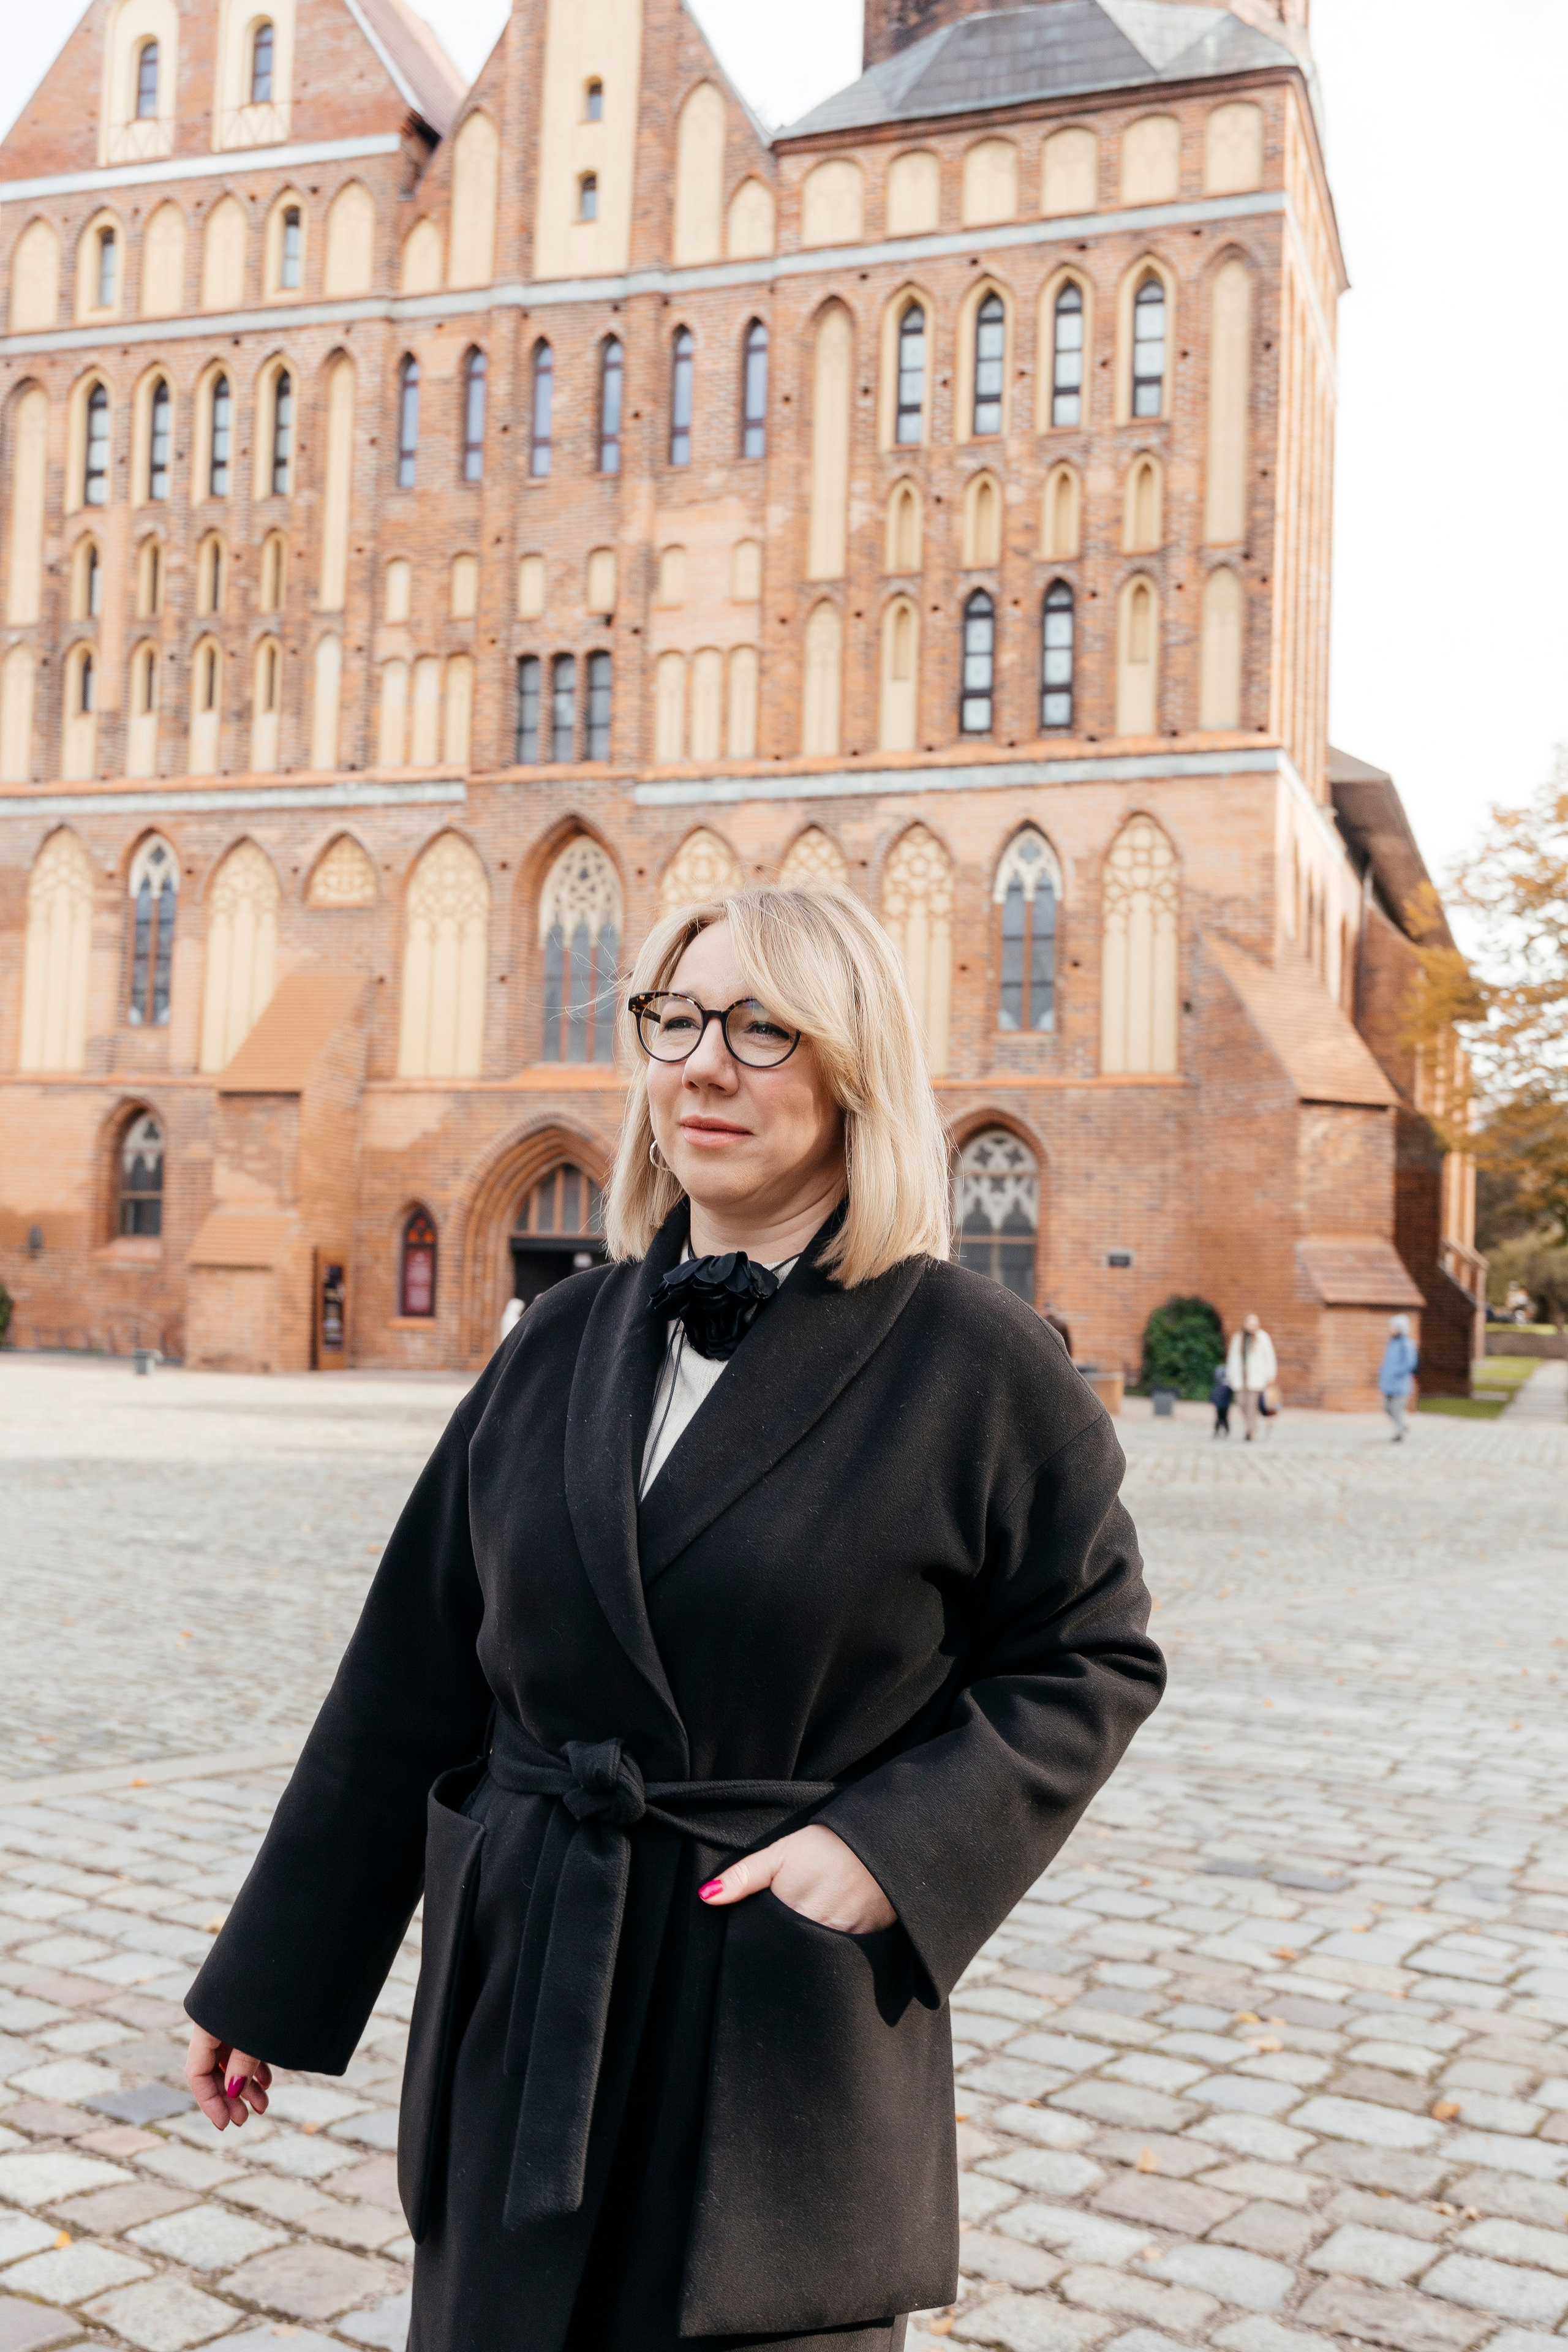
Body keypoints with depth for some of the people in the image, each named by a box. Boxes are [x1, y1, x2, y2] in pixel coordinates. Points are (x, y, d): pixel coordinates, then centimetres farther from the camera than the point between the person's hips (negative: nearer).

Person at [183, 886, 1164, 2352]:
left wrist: (892, 1849, -15)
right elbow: (414, 1675, 7)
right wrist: (265, 1982, 10)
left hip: (791, 2025, -3)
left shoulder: (969, 1361, -9)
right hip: (519, 2005, 4)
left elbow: (1092, 1660, -1)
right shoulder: (567, 1337, 3)